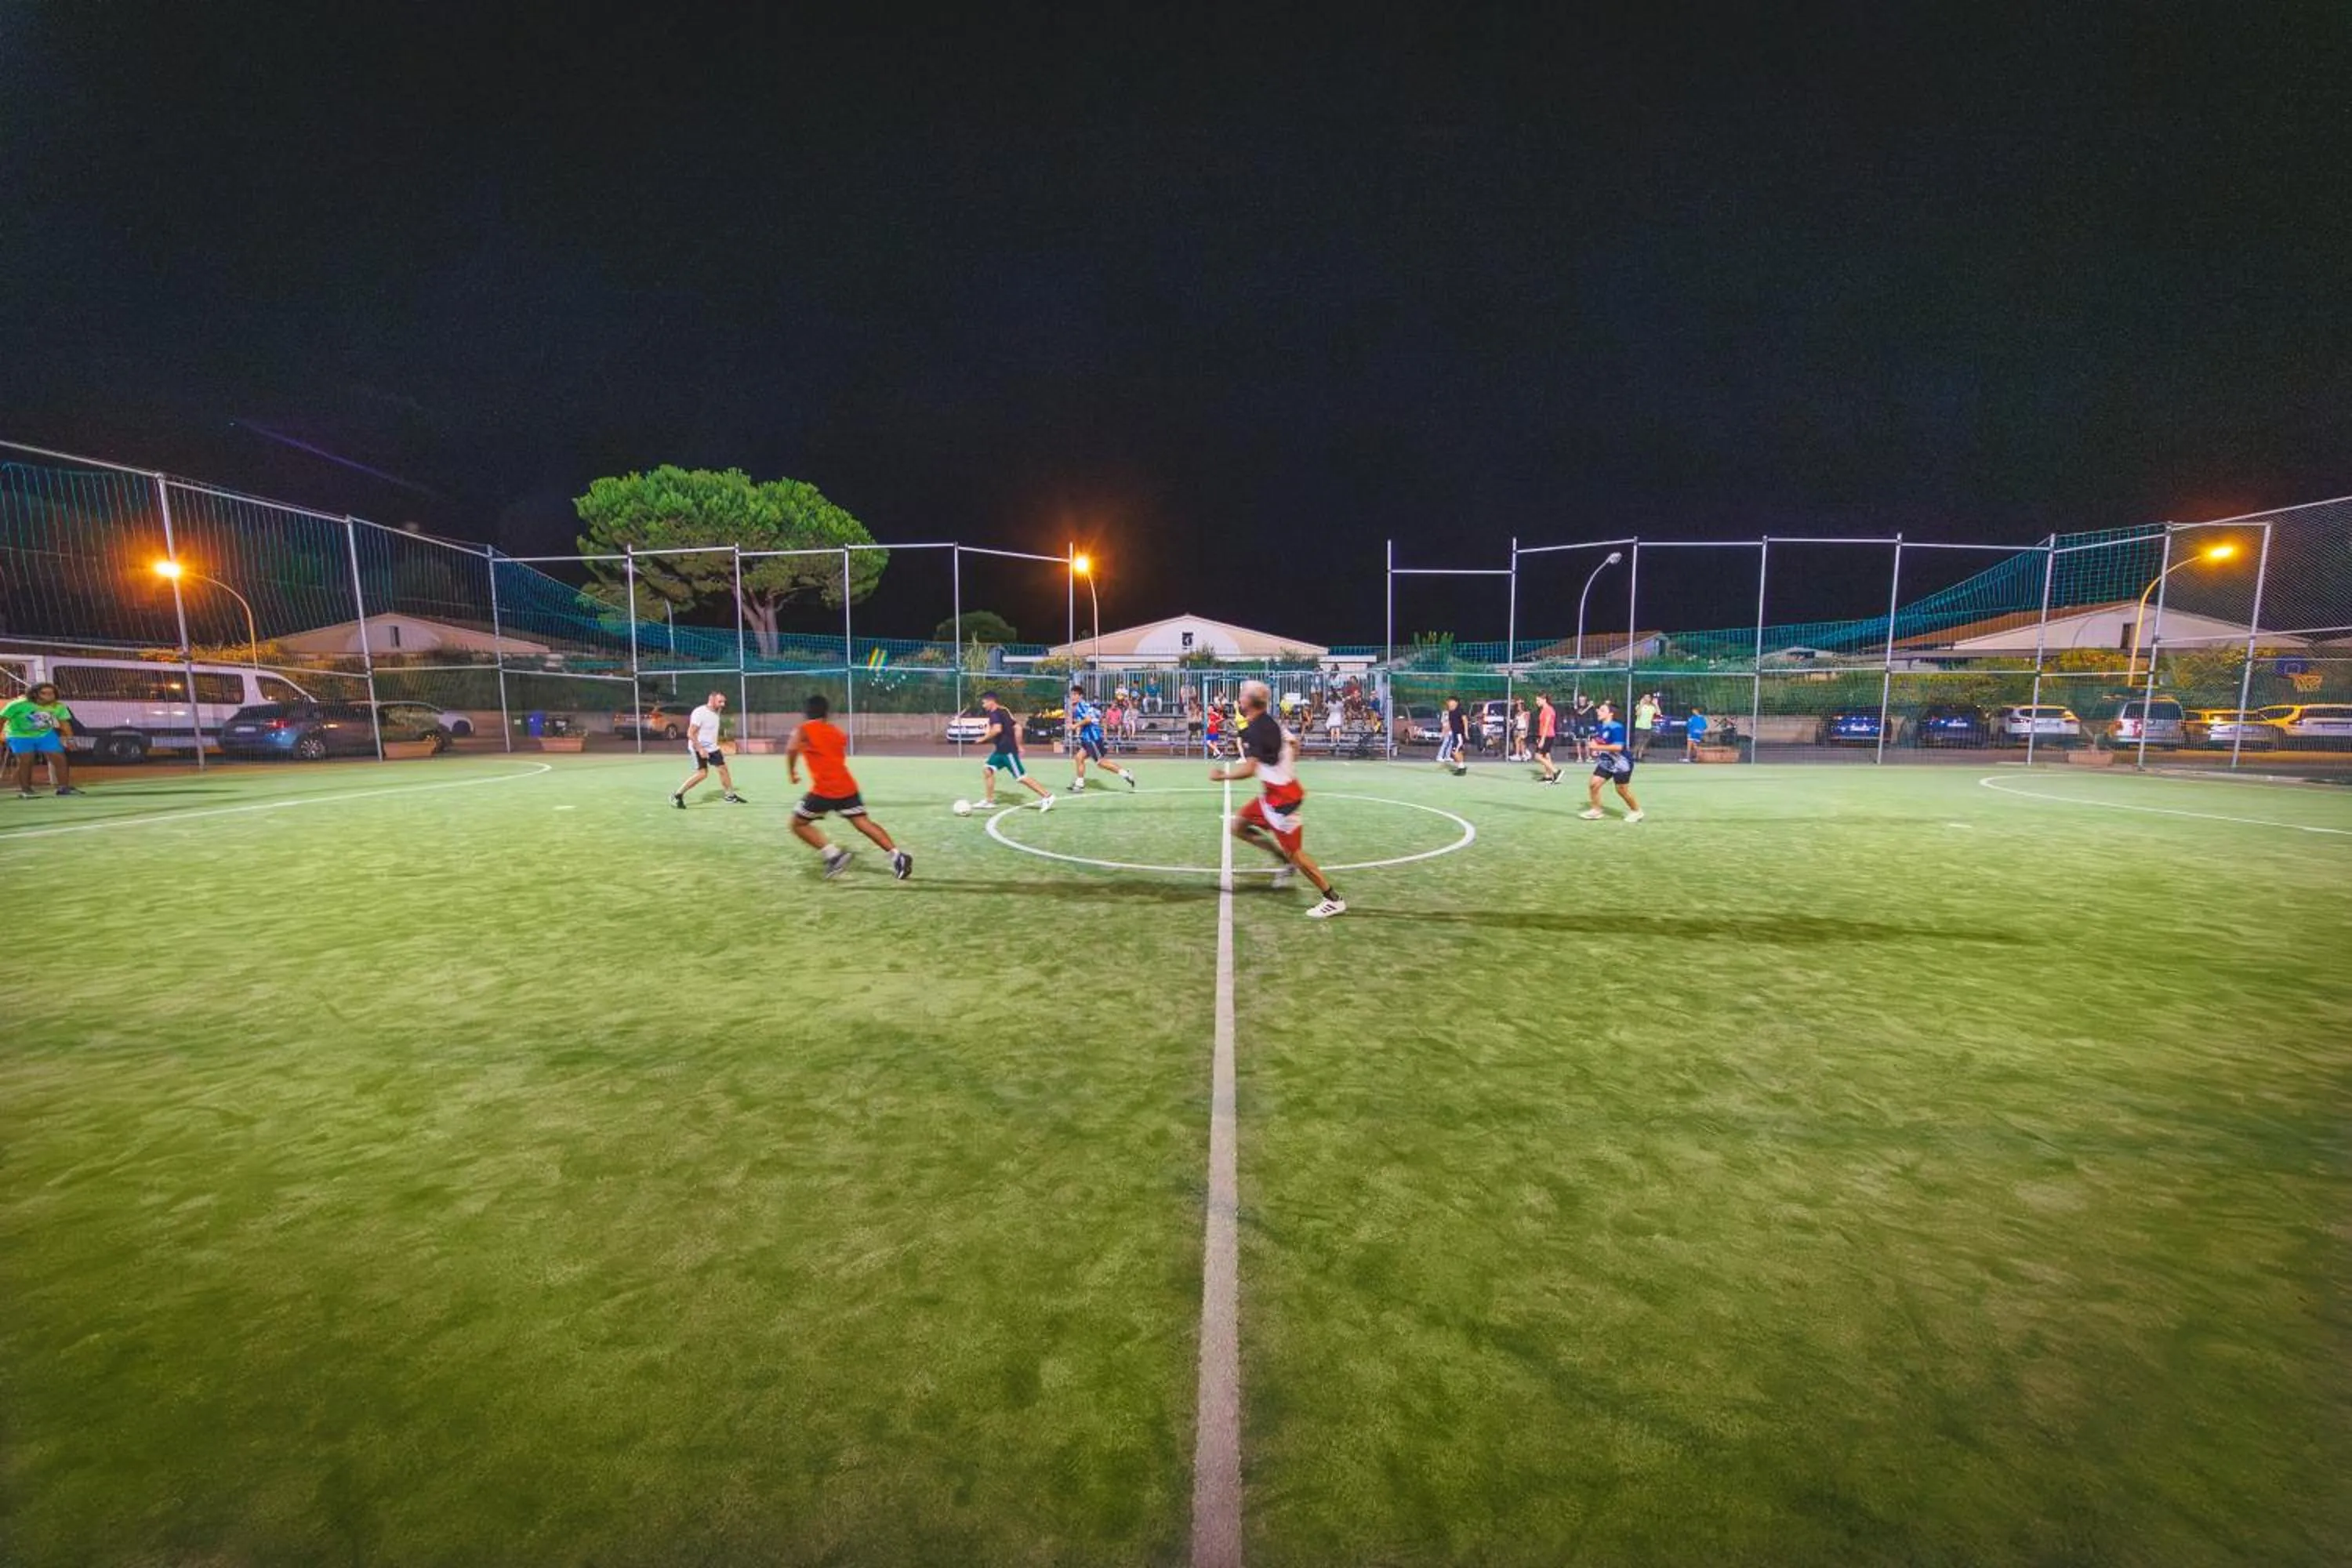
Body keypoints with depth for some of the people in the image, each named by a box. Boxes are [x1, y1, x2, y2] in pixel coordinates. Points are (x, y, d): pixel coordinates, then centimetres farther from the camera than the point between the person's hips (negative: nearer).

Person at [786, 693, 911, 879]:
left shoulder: (803, 730, 4)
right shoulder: (836, 732, 21)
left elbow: (792, 750, -14)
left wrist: (792, 772, -2)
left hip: (824, 790, -5)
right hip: (847, 786, 5)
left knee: (798, 824, 11)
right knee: (864, 823, 4)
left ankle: (834, 855, -4)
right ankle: (898, 856, -8)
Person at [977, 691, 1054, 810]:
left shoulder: (995, 713, -12)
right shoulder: (1004, 711, 15)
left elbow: (997, 729, -31)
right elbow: (1018, 728, 16)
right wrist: (1019, 746, 19)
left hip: (1008, 751, -10)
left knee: (1021, 777, -8)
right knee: (987, 769, 9)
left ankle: (1047, 797, -5)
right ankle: (989, 800, 14)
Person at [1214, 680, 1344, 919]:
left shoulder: (1253, 730, -20)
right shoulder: (1270, 722, 8)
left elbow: (1248, 769, -28)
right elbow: (1293, 743, 21)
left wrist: (1222, 776, -13)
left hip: (1281, 796, -10)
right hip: (1276, 792, 10)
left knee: (1294, 851, -4)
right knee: (1239, 825, 14)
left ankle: (1334, 900, 4)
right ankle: (1287, 862, 19)